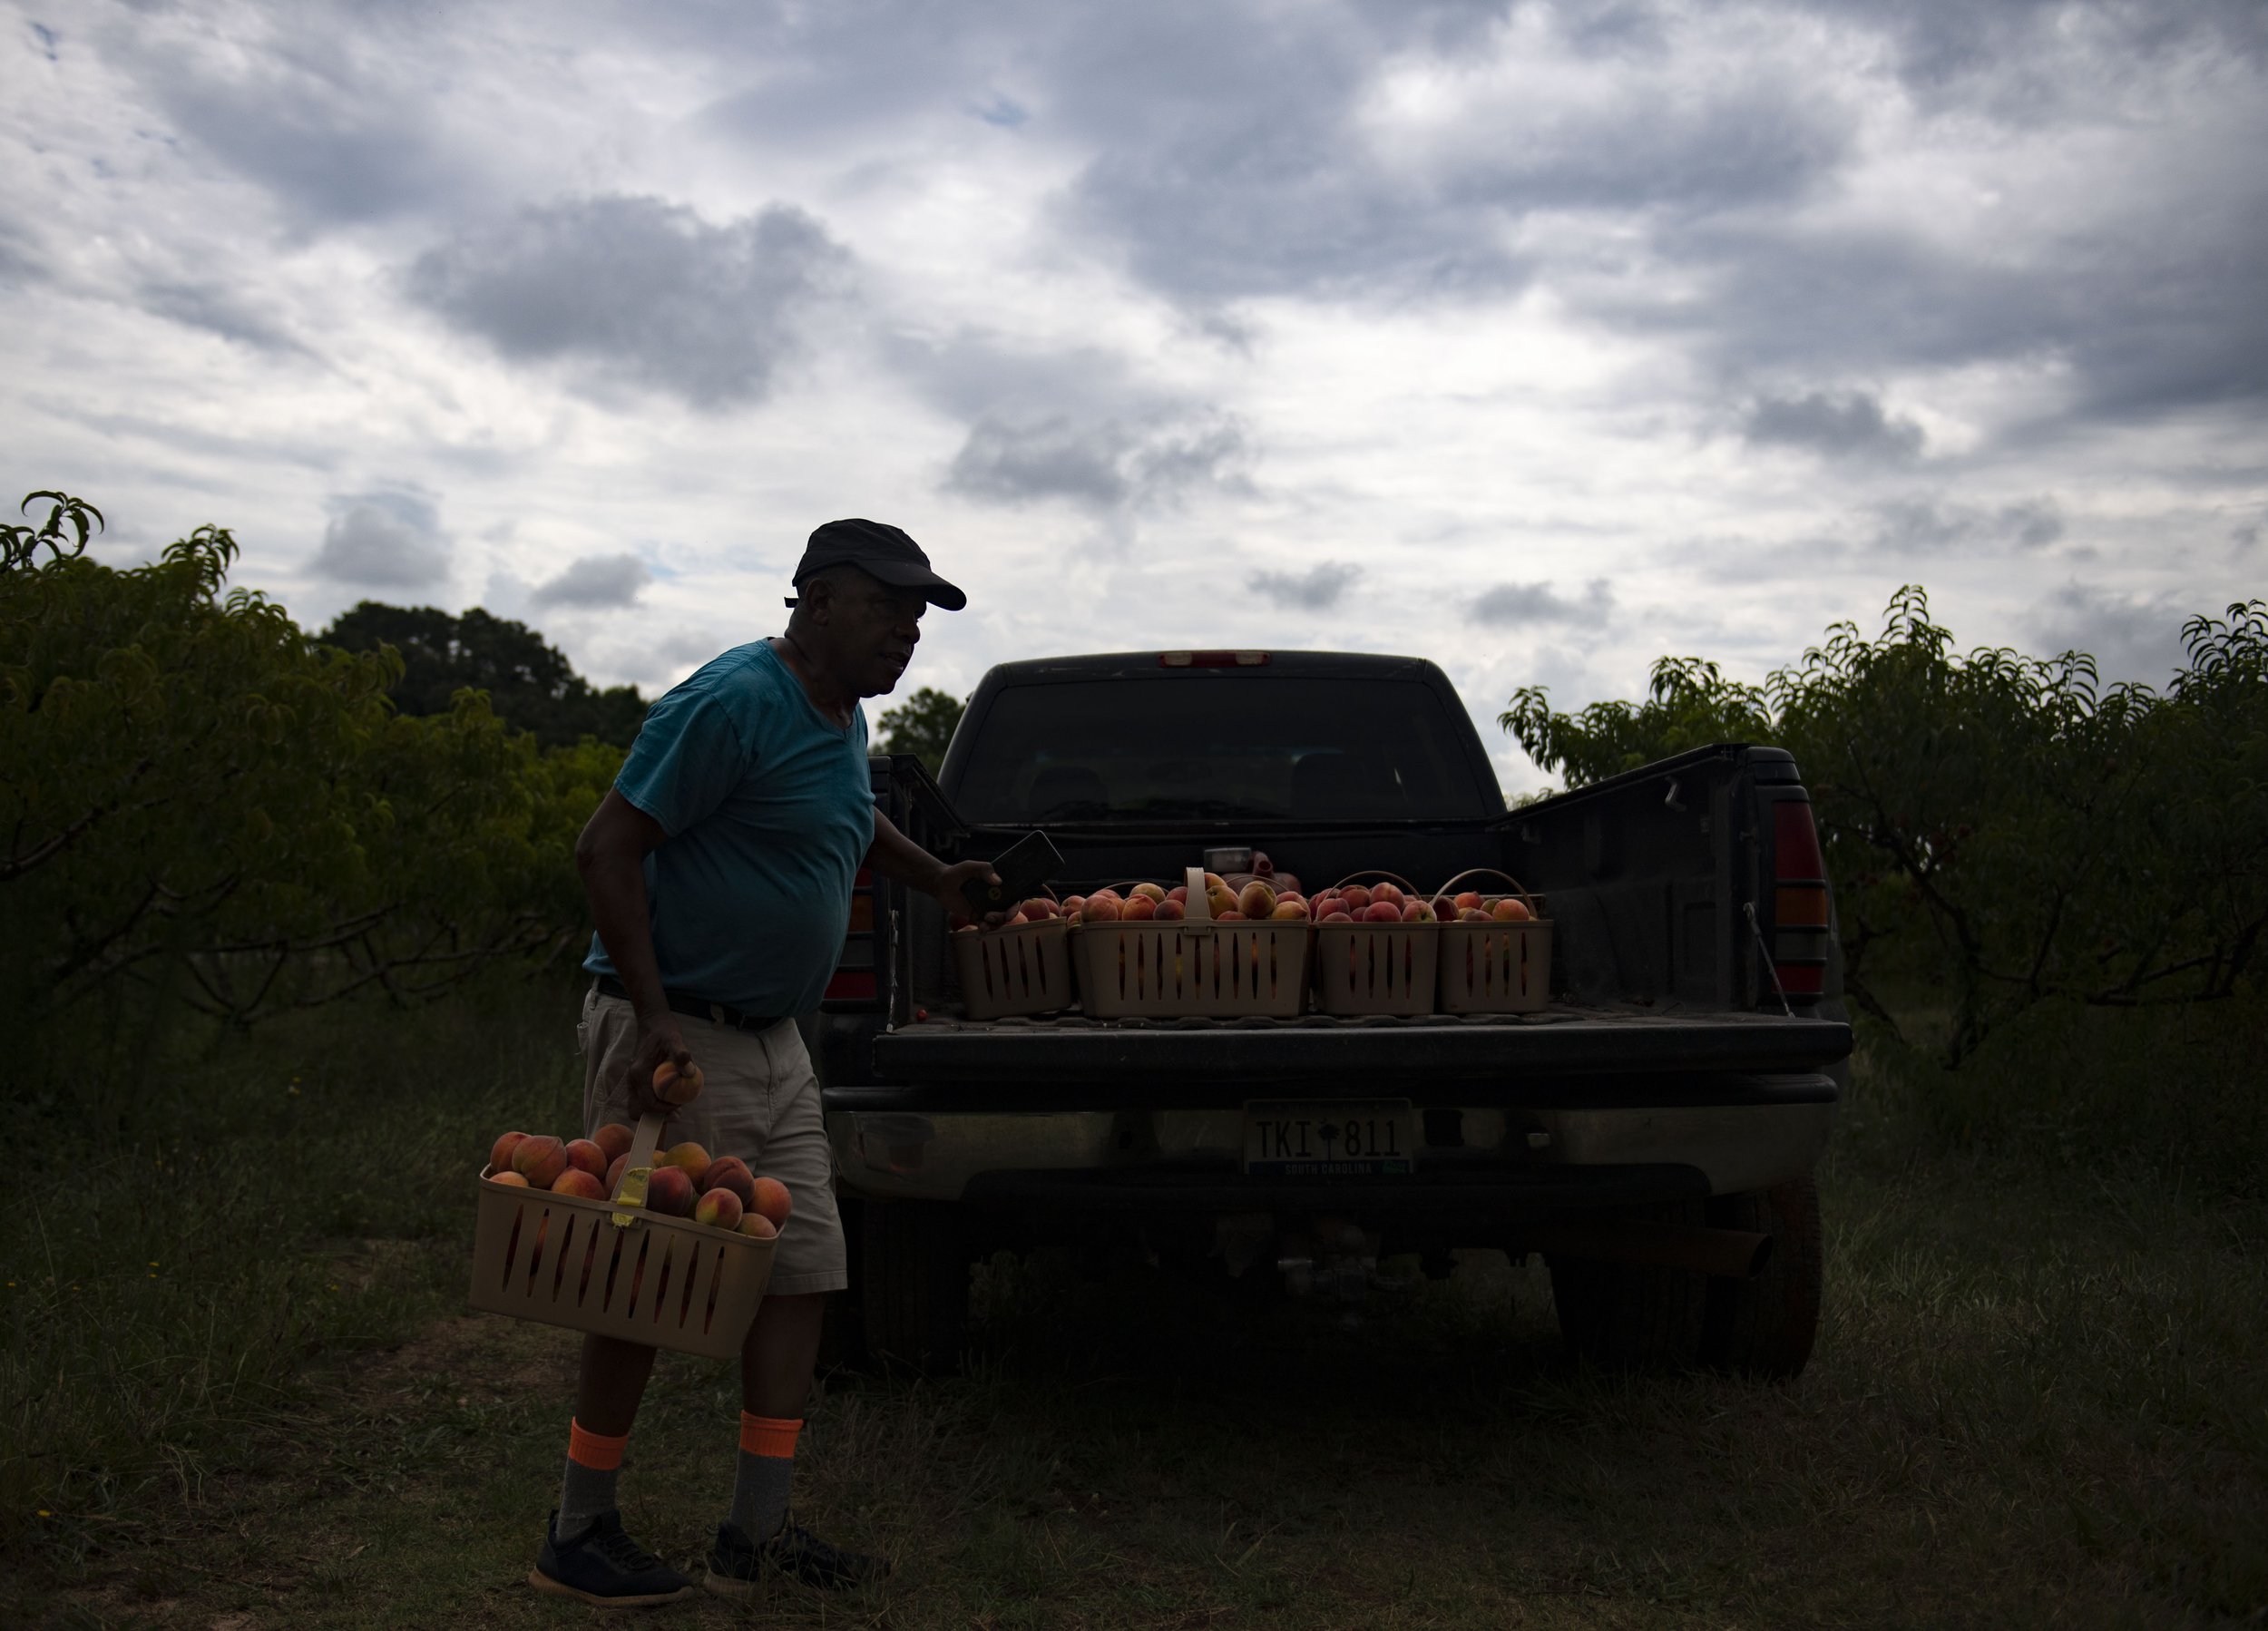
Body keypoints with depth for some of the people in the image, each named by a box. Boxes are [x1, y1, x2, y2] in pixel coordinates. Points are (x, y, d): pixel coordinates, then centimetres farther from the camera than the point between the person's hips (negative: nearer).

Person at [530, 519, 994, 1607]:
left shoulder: (841, 720, 12)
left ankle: (756, 1535, 15)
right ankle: (577, 1538, 14)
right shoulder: (734, 702, -17)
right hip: (674, 1033, -9)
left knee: (800, 1272, 7)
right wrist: (654, 1017, -24)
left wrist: (936, 877, 33)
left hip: (771, 1044, 9)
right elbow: (607, 850, -19)